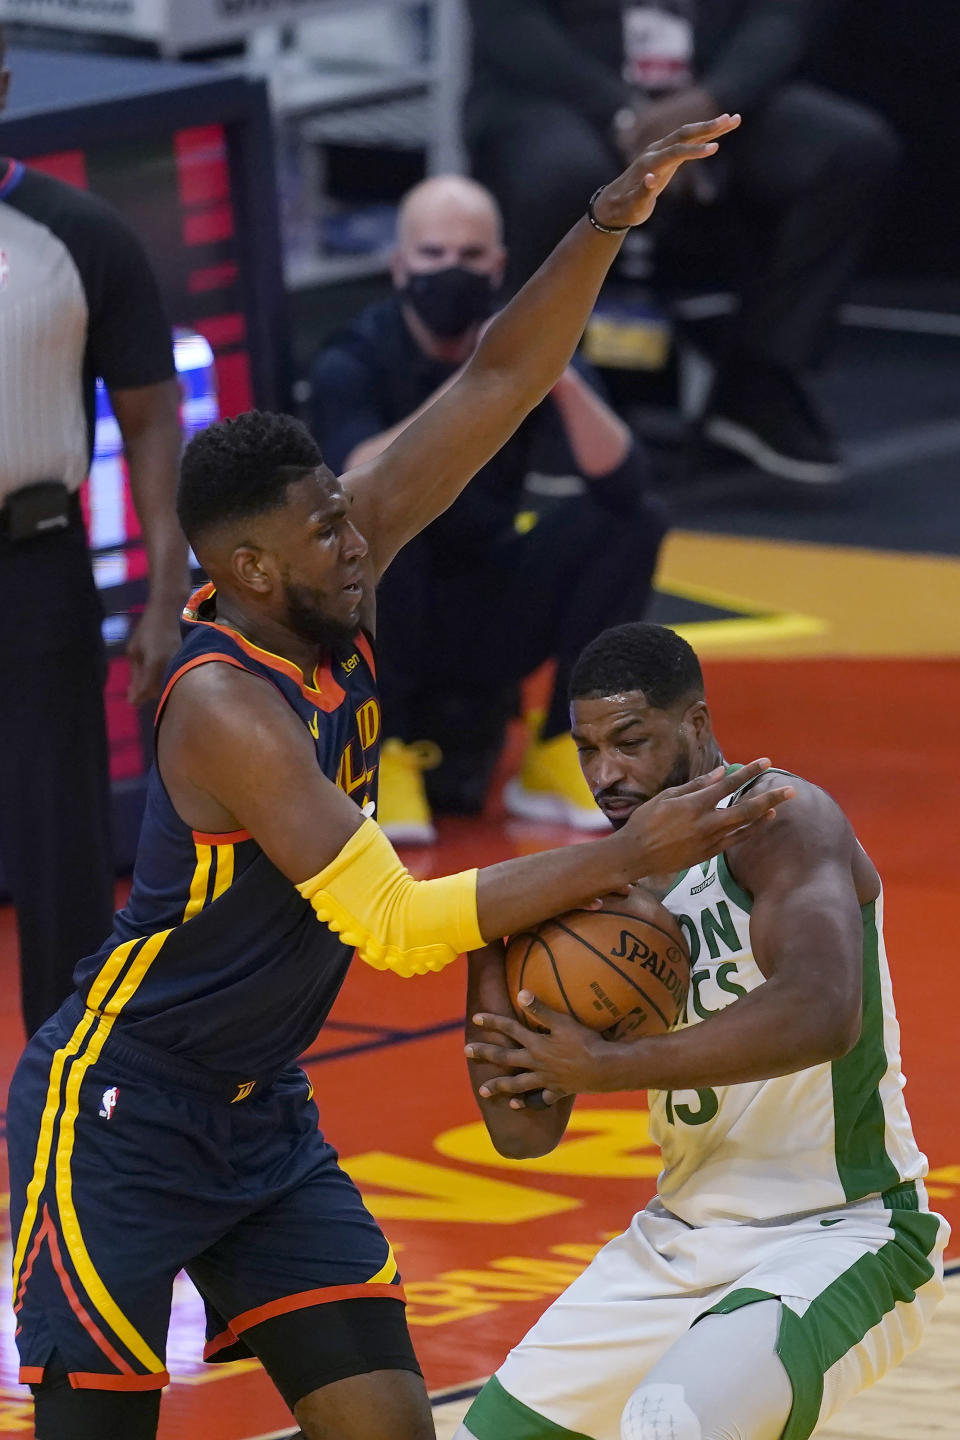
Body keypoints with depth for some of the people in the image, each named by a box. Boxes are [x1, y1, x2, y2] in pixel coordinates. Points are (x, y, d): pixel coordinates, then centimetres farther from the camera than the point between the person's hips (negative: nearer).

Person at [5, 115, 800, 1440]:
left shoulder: (333, 596, -4)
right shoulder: (224, 706, -25)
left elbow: (498, 383, -3)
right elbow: (394, 927, -30)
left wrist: (608, 225, -15)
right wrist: (624, 858, -29)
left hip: (260, 1116, 8)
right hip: (118, 1119, -8)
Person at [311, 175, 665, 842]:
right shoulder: (355, 363, -12)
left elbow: (622, 484, -19)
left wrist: (565, 385, -36)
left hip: (488, 625, 3)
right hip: (385, 626, -3)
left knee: (634, 523, -15)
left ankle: (556, 759, -6)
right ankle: (385, 755, -16)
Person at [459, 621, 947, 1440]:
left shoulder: (778, 818, -15)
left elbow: (821, 1012, -35)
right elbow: (526, 1135, 7)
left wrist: (609, 1067, -29)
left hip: (842, 1239, -8)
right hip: (682, 1240, 8)